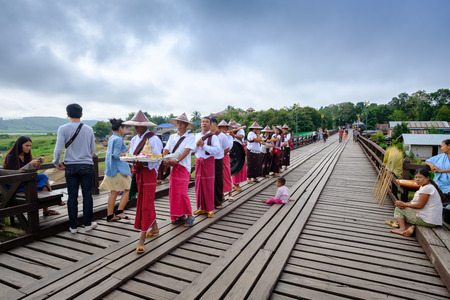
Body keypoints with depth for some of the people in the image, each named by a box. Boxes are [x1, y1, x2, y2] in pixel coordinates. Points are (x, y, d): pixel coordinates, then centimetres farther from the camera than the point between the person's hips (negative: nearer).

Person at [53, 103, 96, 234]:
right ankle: (87, 224, 17)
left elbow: (58, 149, -11)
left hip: (70, 166, 0)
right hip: (86, 166, 0)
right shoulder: (89, 129, 0)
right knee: (87, 195, 9)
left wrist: (56, 163, 5)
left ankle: (73, 226, 16)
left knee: (72, 196, 7)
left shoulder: (63, 129, -6)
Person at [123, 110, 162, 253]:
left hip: (149, 172, -8)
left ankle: (142, 239, -1)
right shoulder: (134, 139, 13)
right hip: (138, 172, 8)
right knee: (145, 203, 16)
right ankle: (154, 228, 34)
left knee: (146, 205, -6)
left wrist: (143, 162, -26)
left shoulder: (153, 138, -11)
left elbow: (157, 159, -15)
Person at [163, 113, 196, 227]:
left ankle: (189, 215, 3)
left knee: (182, 192, -12)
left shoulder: (190, 136, 0)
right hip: (172, 167, 6)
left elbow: (187, 150, -13)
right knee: (173, 192, 6)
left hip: (183, 167, -6)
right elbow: (166, 150, 7)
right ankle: (180, 216, 18)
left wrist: (177, 160, -26)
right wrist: (165, 160, -14)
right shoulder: (172, 137, 15)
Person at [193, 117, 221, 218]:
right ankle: (201, 207, 21)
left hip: (208, 161, -5)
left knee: (209, 186, 0)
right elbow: (192, 150, 13)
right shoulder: (196, 136, 13)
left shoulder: (213, 137, -4)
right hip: (198, 161, 5)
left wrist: (204, 145, -20)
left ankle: (210, 209, 11)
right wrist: (196, 145, -8)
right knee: (198, 185, 8)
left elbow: (217, 149, -17)